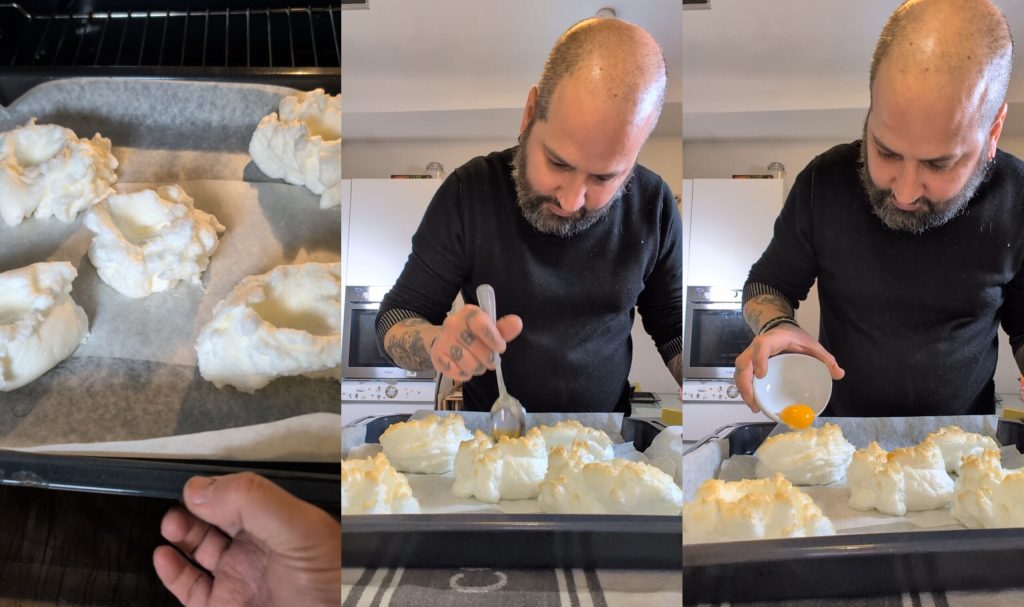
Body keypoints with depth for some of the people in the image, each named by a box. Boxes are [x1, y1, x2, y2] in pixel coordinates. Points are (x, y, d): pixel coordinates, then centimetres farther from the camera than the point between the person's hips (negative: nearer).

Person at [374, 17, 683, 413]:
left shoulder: (653, 206, -8)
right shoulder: (469, 193, -13)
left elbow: (674, 330, 4)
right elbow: (394, 321, -8)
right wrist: (438, 343, -28)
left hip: (611, 409, 1)